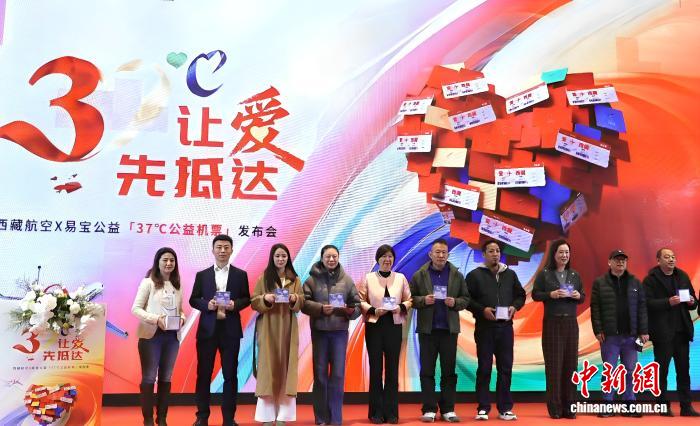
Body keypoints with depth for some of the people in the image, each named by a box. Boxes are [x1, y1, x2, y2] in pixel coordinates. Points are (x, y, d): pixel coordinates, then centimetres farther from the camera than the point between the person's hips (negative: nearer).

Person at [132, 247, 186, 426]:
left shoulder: (177, 285, 9)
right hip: (151, 335, -4)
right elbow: (136, 308, -7)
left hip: (172, 337, 4)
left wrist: (182, 317, -7)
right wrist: (155, 319, -20)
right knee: (149, 377, 3)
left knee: (166, 378, 11)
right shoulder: (148, 282, -4)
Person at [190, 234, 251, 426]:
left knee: (230, 374, 5)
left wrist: (235, 304, -15)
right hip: (207, 330, 0)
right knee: (203, 373, 6)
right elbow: (193, 300, 5)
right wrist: (207, 304, -14)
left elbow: (246, 299, 5)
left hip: (230, 330, 0)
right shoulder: (202, 275, 6)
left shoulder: (240, 274, 5)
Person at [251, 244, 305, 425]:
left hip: (288, 328, 2)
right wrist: (265, 298, -18)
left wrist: (295, 299, -14)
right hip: (268, 328, -1)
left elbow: (301, 303, 7)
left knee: (286, 367, 0)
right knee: (269, 366, -3)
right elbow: (253, 302, 1)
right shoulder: (263, 278, 3)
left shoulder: (294, 279, 8)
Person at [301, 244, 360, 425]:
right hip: (319, 330, -1)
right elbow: (304, 303, -6)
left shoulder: (347, 279, 4)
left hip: (340, 331, 1)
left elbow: (357, 304, 4)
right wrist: (320, 308, -20)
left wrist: (351, 310, -16)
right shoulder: (312, 279, -1)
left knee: (338, 374, 2)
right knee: (320, 374, 6)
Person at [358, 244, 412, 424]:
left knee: (392, 369, 4)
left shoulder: (401, 278, 7)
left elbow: (409, 300, 7)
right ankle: (376, 412, 11)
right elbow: (360, 301, -1)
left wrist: (401, 307, -13)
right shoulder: (368, 278, 2)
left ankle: (391, 412, 13)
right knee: (375, 368, 2)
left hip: (394, 326, 1)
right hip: (374, 326, -1)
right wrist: (373, 310, -16)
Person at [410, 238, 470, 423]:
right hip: (427, 329, -1)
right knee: (427, 371, 3)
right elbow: (411, 299, 1)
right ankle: (429, 409, 11)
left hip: (449, 329, 1)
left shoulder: (457, 275, 5)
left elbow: (466, 299, 6)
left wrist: (455, 302, -13)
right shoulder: (419, 275, 1)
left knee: (449, 371, 7)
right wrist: (423, 300, -17)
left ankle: (448, 409, 15)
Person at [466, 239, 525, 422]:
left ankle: (505, 408, 15)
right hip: (484, 327, -3)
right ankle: (483, 408, 9)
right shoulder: (475, 275, -2)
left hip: (505, 327, 4)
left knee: (505, 368, 6)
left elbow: (520, 295, 17)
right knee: (484, 368, 2)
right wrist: (482, 310, -16)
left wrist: (514, 306, -2)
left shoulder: (510, 274, 11)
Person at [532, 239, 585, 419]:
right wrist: (551, 294, -18)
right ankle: (554, 408, 6)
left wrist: (578, 295, -7)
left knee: (571, 364, 4)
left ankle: (569, 407, 12)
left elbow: (583, 296, 15)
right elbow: (535, 295, -3)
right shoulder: (544, 274, -1)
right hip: (552, 323, -4)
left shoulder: (575, 275, 11)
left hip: (571, 323, 4)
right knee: (553, 364, -1)